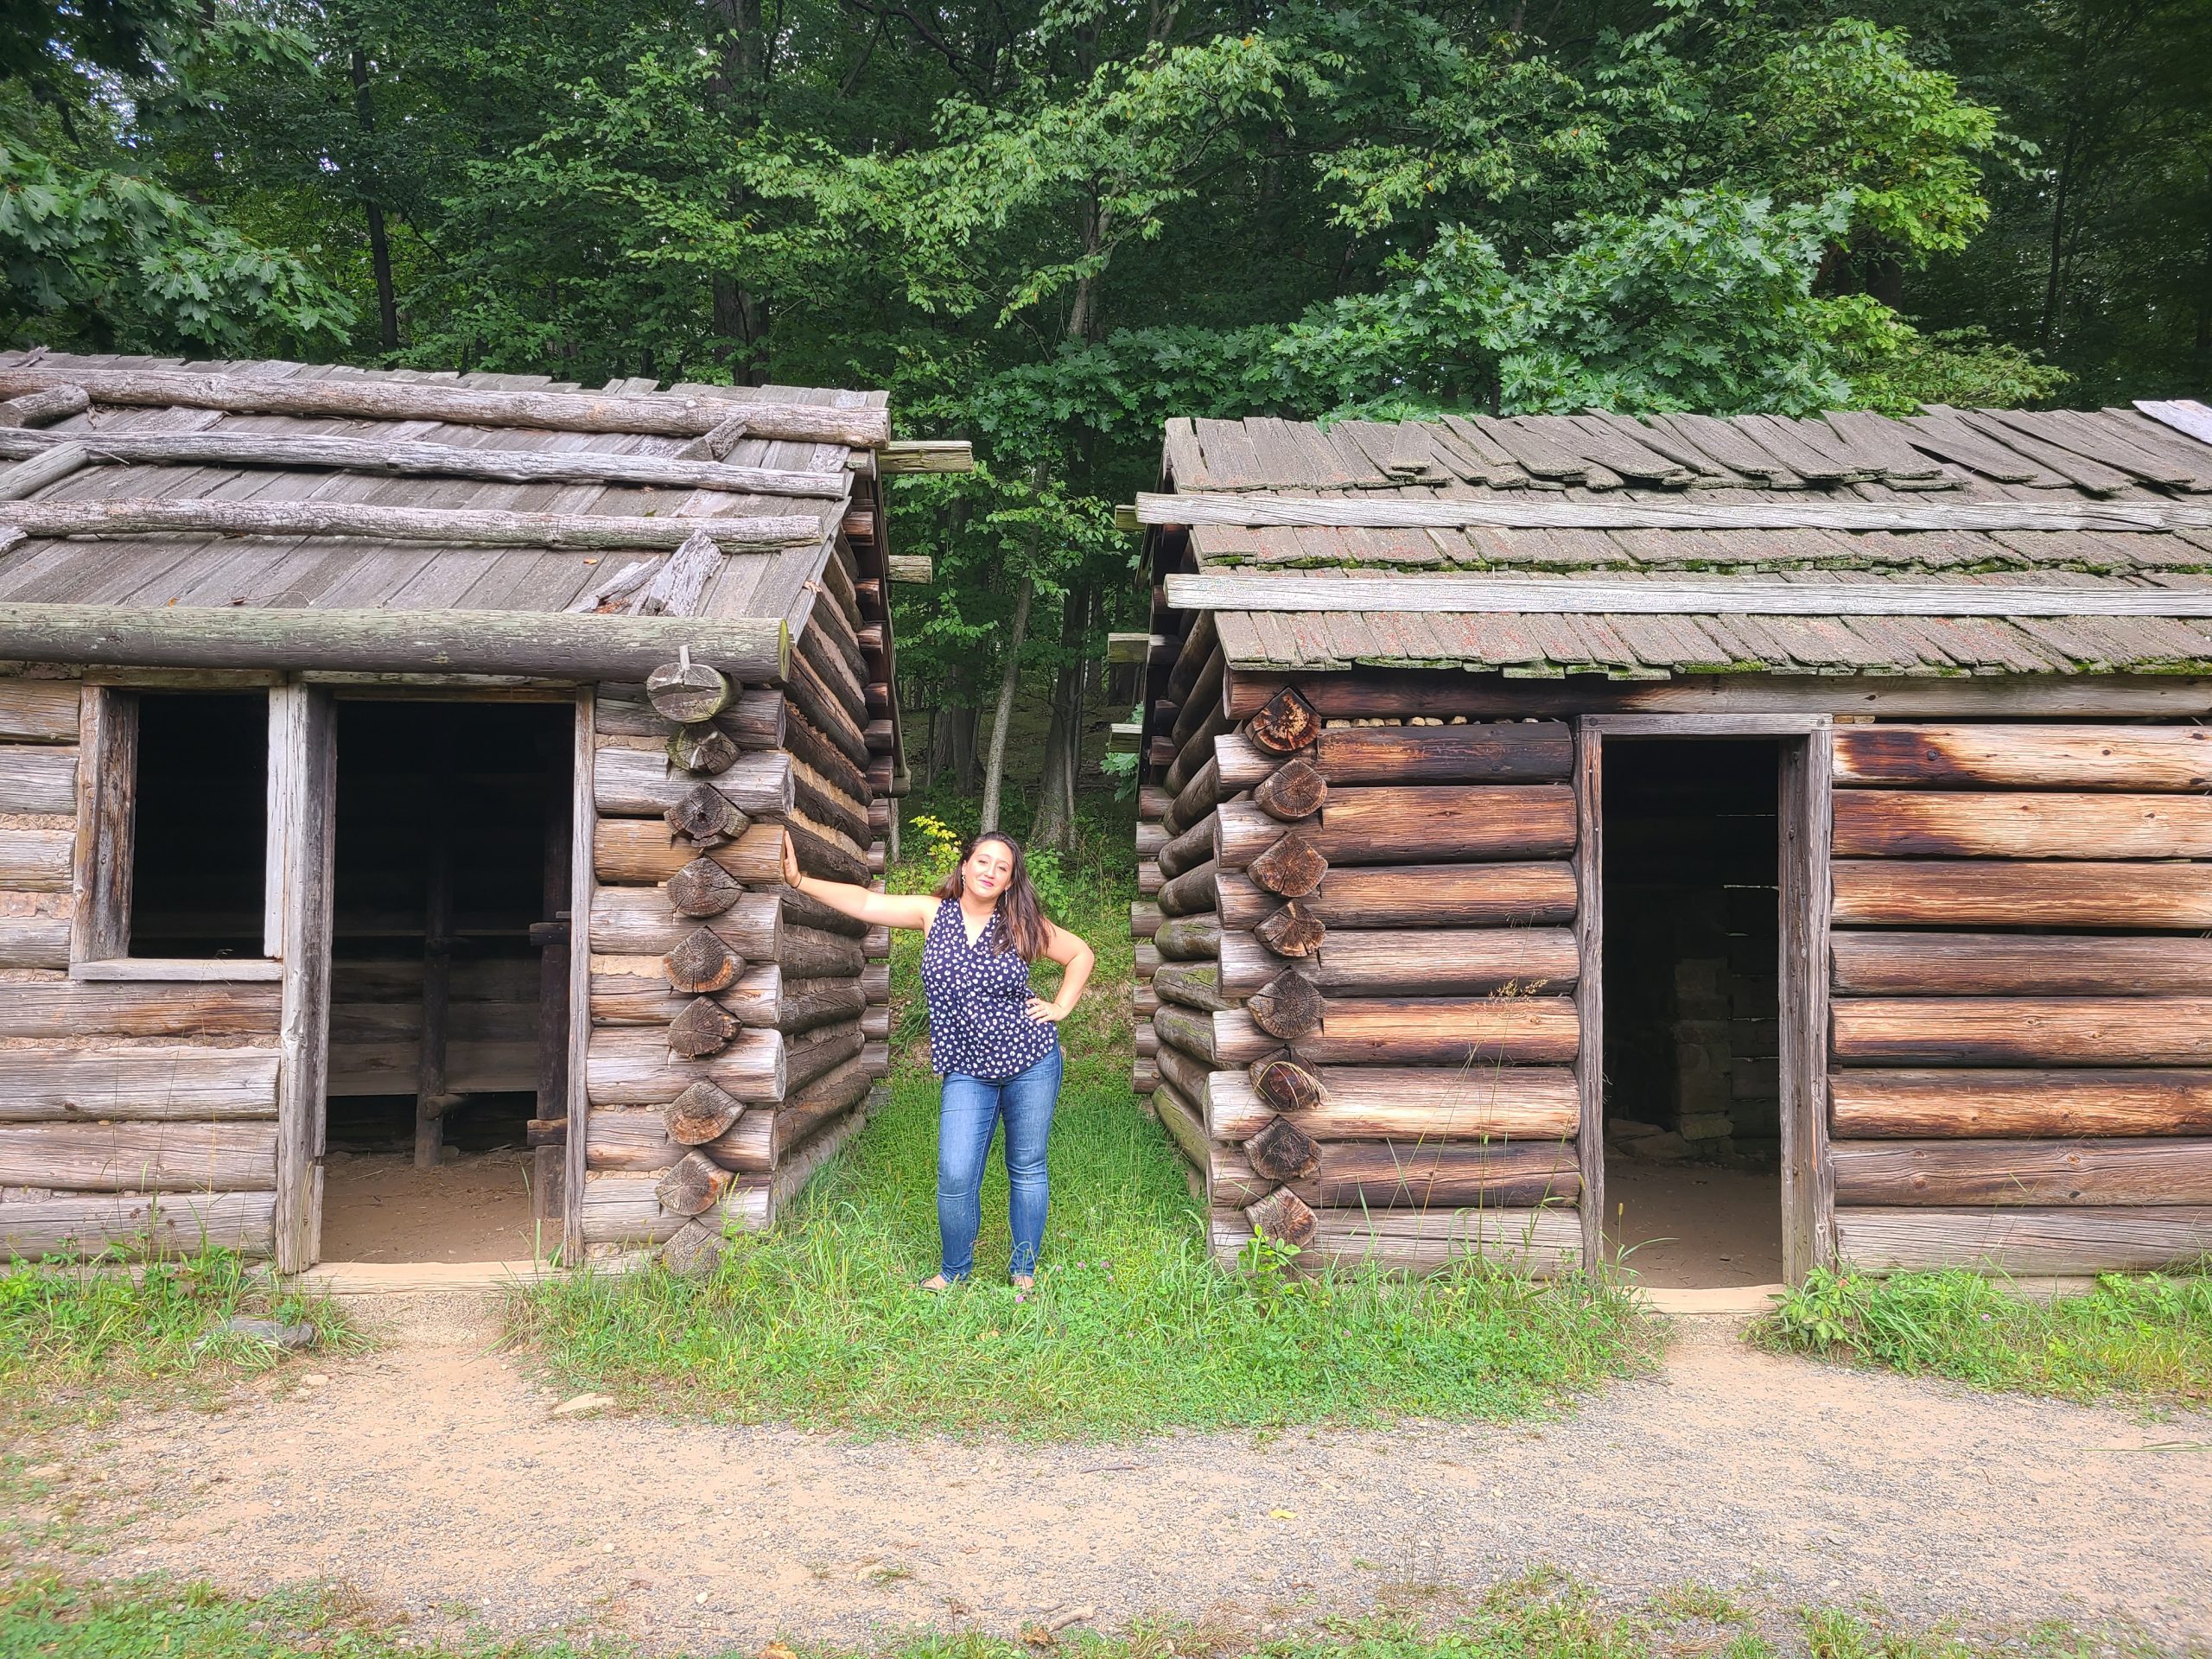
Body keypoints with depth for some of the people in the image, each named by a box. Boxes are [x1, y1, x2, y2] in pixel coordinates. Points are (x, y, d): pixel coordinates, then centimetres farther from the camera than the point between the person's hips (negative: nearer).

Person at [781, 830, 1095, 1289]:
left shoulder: (1021, 924, -4)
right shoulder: (933, 911, -2)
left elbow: (1082, 955, 7)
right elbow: (865, 903, -12)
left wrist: (1061, 1007, -1)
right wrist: (800, 880, -22)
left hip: (1031, 1062, 0)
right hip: (967, 1072, 0)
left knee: (1027, 1170, 10)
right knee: (955, 1177, -5)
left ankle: (1024, 1270, 28)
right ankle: (953, 1269, 19)